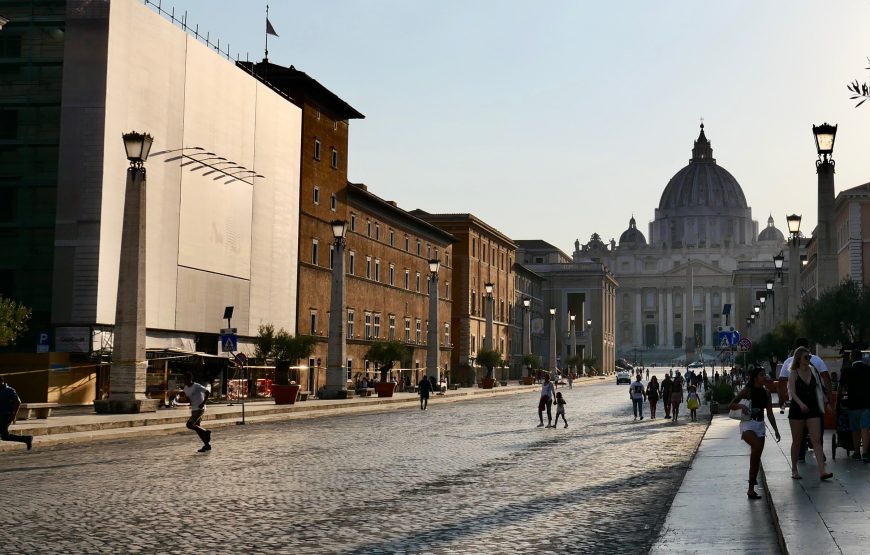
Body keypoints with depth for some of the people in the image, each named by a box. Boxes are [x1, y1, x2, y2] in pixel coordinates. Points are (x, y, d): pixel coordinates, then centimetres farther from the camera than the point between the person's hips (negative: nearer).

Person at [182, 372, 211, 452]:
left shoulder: (197, 386, -16)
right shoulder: (186, 388, 9)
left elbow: (208, 392, -16)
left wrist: (203, 403, -19)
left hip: (200, 409, -9)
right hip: (193, 410, 9)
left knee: (189, 425, -18)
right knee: (197, 427, 8)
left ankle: (206, 432, -4)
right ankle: (207, 445, 15)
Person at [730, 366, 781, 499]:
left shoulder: (766, 393, 8)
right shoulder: (747, 391, -6)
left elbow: (769, 413, 13)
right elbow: (732, 405, -4)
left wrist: (775, 430, 9)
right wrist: (741, 406, -25)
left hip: (760, 425, 6)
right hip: (747, 424, -6)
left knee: (756, 456, 4)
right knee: (757, 445, -33)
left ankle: (751, 489, 13)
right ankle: (753, 477, -19)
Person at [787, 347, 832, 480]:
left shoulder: (813, 371, 8)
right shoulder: (793, 373, -5)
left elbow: (818, 388, 19)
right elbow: (792, 392, -15)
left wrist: (824, 400, 16)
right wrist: (801, 404, -29)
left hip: (813, 409, 3)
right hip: (797, 409, -3)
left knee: (817, 440, -7)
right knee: (797, 441, 5)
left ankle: (822, 472, -13)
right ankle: (794, 470, 18)